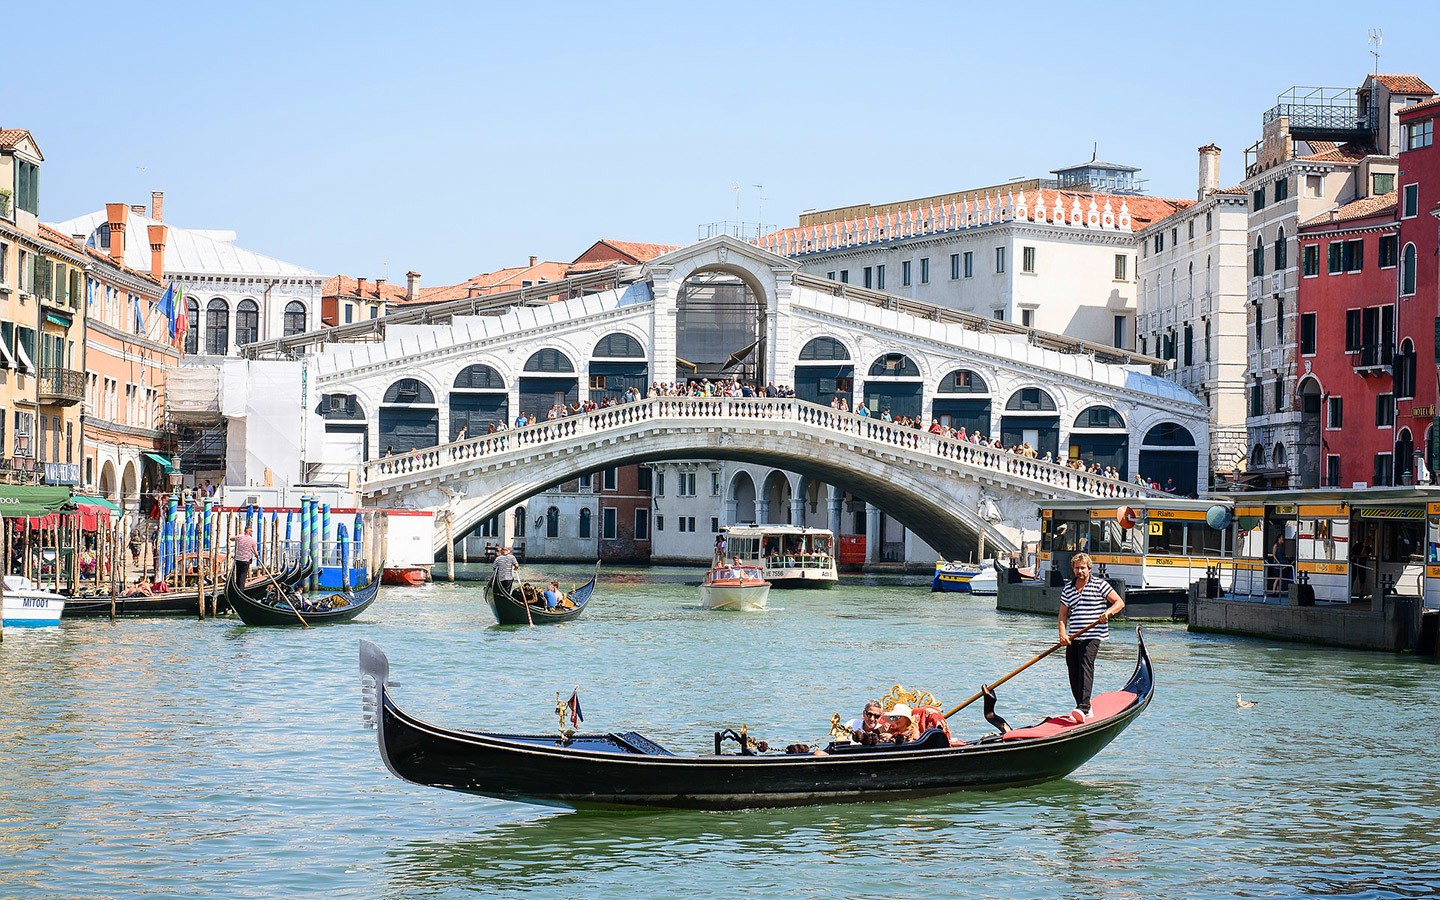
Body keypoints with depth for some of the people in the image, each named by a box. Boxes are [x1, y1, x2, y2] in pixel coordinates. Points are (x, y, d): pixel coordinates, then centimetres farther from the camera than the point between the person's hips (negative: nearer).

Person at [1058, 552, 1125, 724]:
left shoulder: (1099, 584, 2)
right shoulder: (1067, 589, 14)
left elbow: (1119, 602, 3)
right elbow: (1063, 614, 13)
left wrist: (1108, 612, -16)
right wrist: (1063, 634, -2)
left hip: (1092, 636, -6)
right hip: (1072, 638, 6)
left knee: (1086, 668, -20)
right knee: (1073, 673, 4)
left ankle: (1083, 709, -31)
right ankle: (1084, 708, 17)